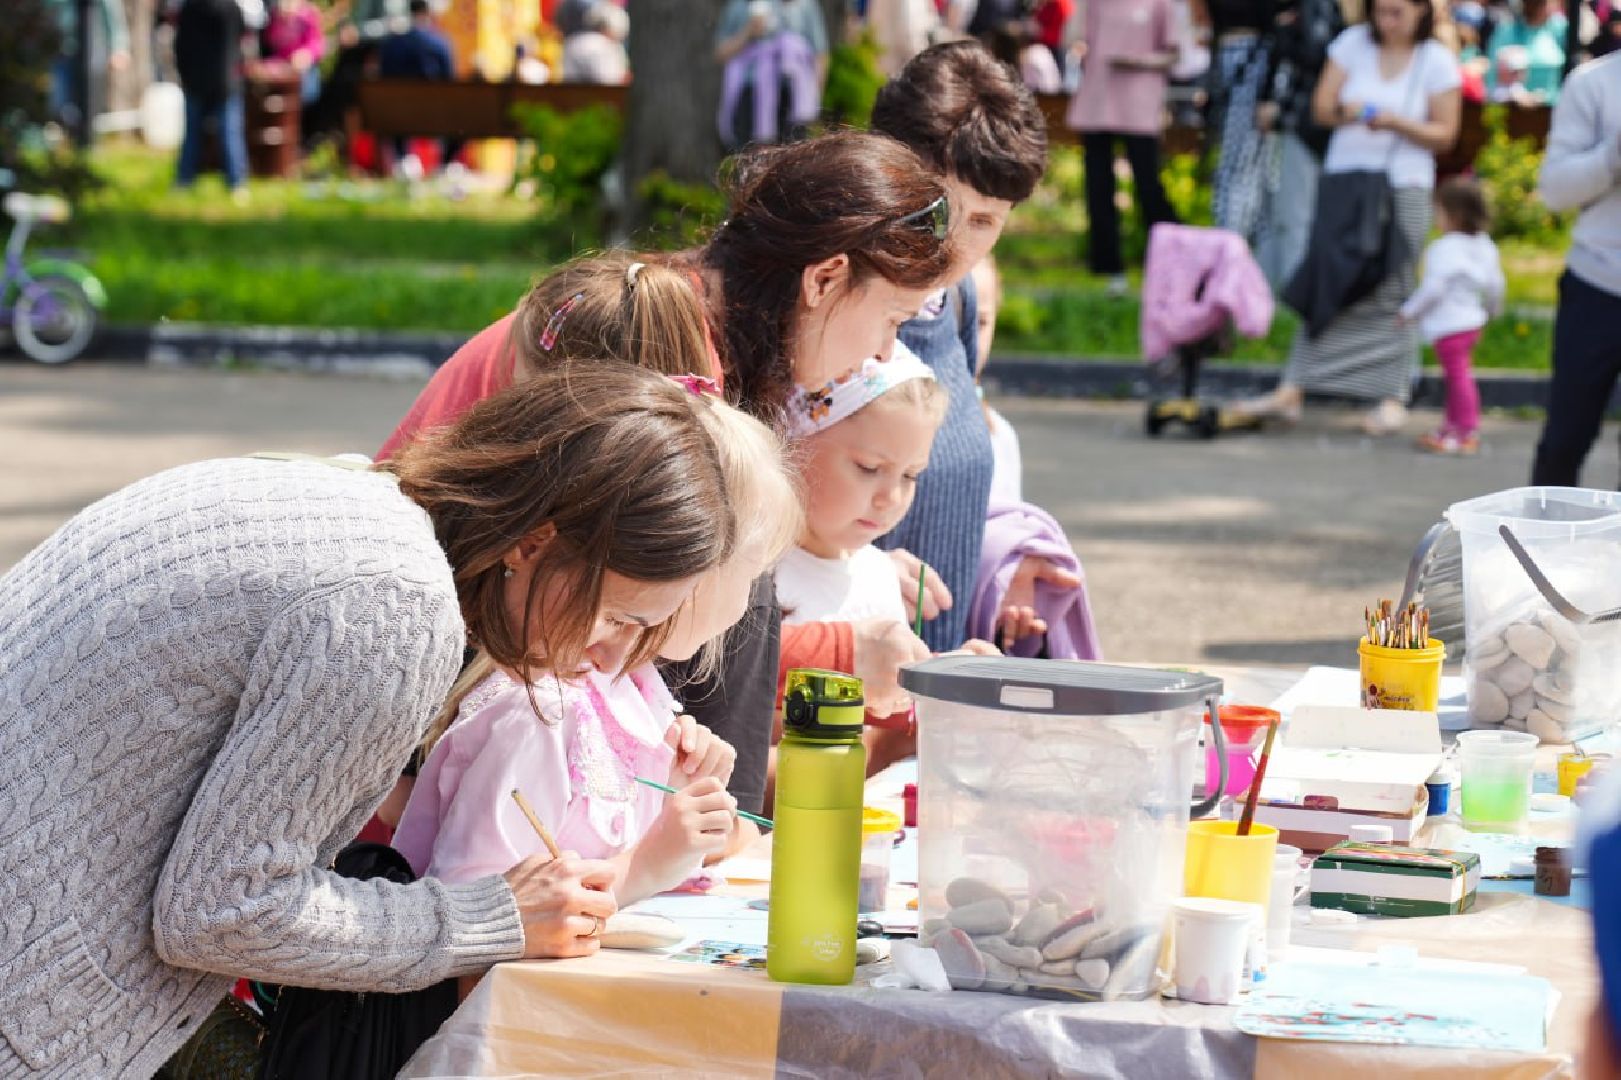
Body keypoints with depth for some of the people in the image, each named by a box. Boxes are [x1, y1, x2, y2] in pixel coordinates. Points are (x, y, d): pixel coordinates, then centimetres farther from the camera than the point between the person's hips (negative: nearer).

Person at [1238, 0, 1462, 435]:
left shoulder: (1437, 61, 0)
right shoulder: (1353, 43, 3)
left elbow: (1444, 134, 0)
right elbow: (1321, 107, 1)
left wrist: (1396, 123, -17)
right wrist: (1345, 112, -22)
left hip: (1403, 186, -2)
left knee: (1391, 291, -4)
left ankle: (1392, 399, -1)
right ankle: (1292, 391, -2)